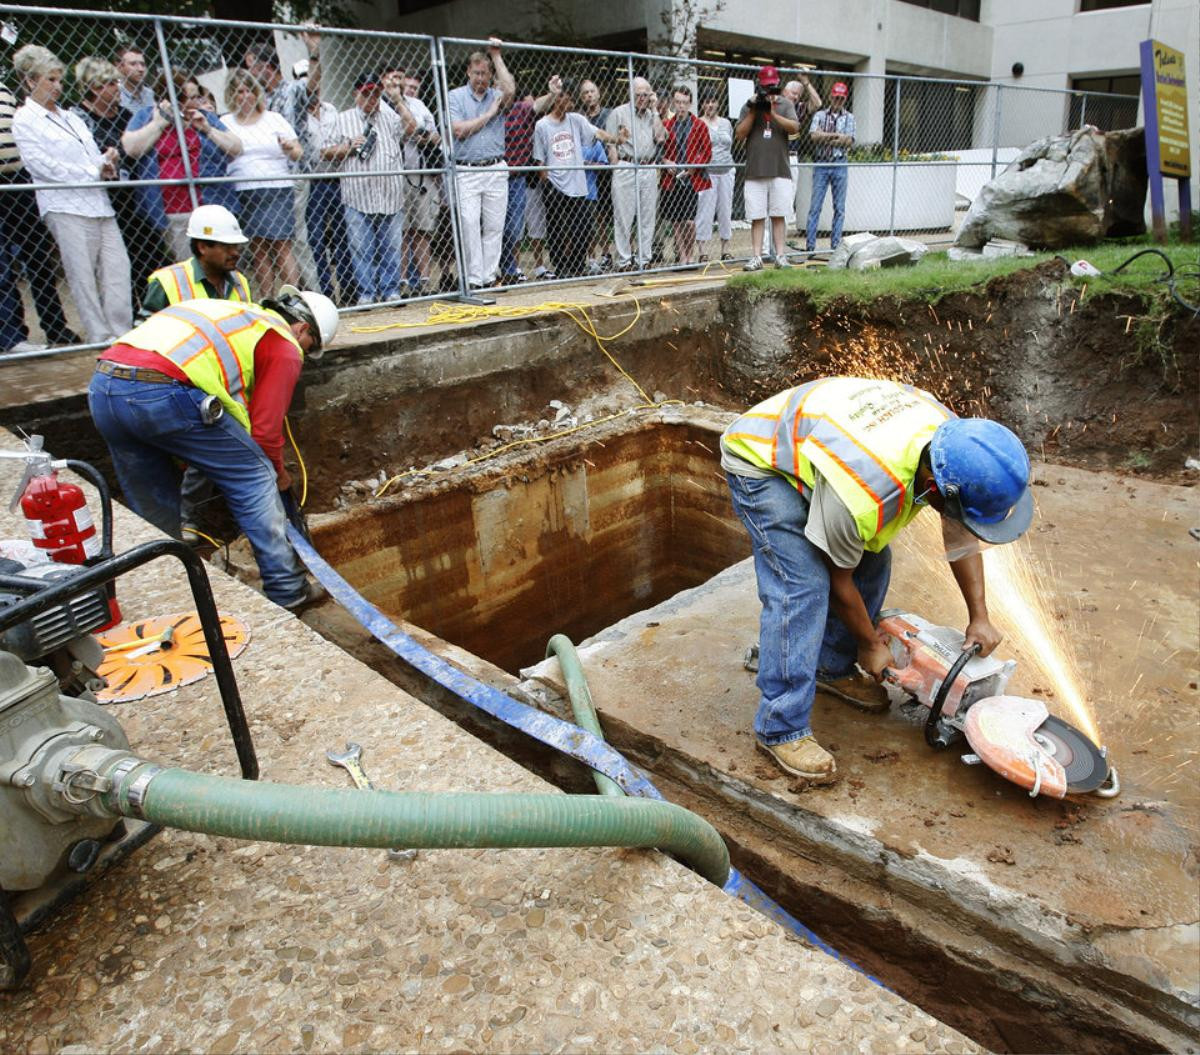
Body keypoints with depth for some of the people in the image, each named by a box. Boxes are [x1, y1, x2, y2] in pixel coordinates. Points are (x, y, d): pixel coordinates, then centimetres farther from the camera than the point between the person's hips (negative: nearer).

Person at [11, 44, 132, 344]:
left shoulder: (70, 117, 25)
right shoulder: (25, 121, 3)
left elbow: (94, 156, 23)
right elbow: (43, 165, -7)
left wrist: (106, 162, -2)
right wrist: (95, 171, -8)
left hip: (98, 204, 6)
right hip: (65, 208, -6)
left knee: (118, 267, -3)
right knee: (83, 277, -6)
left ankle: (121, 333, 0)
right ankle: (101, 338, -3)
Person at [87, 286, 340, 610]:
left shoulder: (236, 314, 34)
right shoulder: (285, 346, 10)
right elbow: (264, 428, 4)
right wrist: (279, 473, 23)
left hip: (101, 387, 8)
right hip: (164, 391, -8)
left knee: (152, 510, 22)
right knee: (255, 478, 7)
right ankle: (286, 589, 12)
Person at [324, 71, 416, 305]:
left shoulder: (390, 115, 17)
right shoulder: (343, 119, 13)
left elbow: (410, 128, -1)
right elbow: (328, 153, 11)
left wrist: (399, 100, 2)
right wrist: (349, 146, -4)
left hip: (390, 196, 1)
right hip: (358, 196, -1)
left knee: (391, 247, 3)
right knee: (361, 249, -2)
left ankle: (391, 291, 10)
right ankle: (366, 294, 4)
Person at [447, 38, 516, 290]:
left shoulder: (496, 96, 12)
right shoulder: (456, 96, 6)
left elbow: (510, 90, -13)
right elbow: (459, 130, -8)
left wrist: (497, 56, -5)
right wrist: (488, 114, -3)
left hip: (496, 170, 3)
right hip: (466, 171, -2)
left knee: (495, 226, 3)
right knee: (469, 224, -8)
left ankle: (490, 276, 10)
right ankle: (474, 279, -5)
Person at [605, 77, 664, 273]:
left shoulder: (652, 114, 18)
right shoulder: (619, 113, 5)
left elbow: (660, 138, 2)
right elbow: (611, 144, 0)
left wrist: (654, 111, 5)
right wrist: (617, 168, -8)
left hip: (649, 170, 5)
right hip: (626, 167, -4)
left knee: (647, 217, 4)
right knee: (624, 217, -5)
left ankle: (644, 259, 10)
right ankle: (624, 261, -1)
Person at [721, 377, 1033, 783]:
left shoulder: (955, 441, -18)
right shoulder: (863, 494, -39)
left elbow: (962, 538, 1)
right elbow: (838, 579, -19)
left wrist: (979, 616, 3)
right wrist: (871, 644, -3)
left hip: (811, 440, 8)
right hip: (761, 461, -8)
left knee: (872, 559, 3)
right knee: (802, 588, -19)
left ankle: (833, 669, 23)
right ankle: (780, 729, -9)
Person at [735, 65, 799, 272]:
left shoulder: (785, 104, 9)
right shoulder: (749, 106, 10)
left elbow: (794, 128, -6)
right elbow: (739, 135, 2)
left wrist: (772, 112, -14)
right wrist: (753, 111, -7)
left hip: (780, 170, 0)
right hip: (755, 170, 0)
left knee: (778, 215, 0)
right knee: (757, 217, -1)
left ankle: (780, 255, 4)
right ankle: (756, 257, 0)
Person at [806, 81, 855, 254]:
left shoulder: (849, 117, 10)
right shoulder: (820, 115, 10)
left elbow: (848, 142, -3)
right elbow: (814, 135, -7)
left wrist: (825, 138, -4)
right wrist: (837, 136, -7)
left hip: (840, 165, 1)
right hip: (821, 164, -1)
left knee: (839, 207, 1)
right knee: (815, 205, -4)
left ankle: (836, 245, 6)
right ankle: (810, 245, -3)